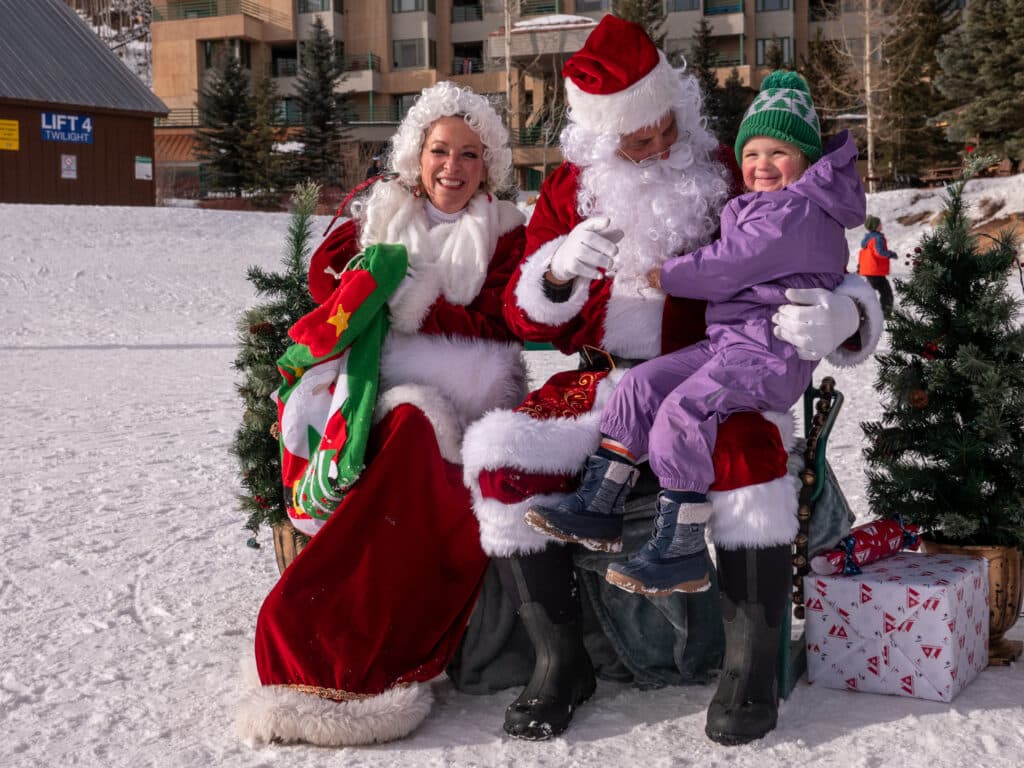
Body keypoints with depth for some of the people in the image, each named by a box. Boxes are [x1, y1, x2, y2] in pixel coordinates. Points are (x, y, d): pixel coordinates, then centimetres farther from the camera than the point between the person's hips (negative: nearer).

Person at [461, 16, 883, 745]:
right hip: (602, 383, 3)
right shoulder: (571, 189, 8)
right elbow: (527, 315, 5)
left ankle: (752, 663, -20)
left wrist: (843, 316, -24)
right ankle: (561, 660, -7)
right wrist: (560, 268, -19)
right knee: (503, 458, -22)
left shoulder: (729, 178, 2)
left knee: (749, 447, -36)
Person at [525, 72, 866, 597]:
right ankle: (599, 506, 1)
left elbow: (729, 264, -15)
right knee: (640, 384, -1)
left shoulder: (802, 213, -12)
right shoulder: (753, 208, 22)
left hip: (770, 354, -10)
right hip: (724, 341, 10)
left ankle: (680, 552, -22)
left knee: (682, 410, -26)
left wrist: (666, 276, -3)